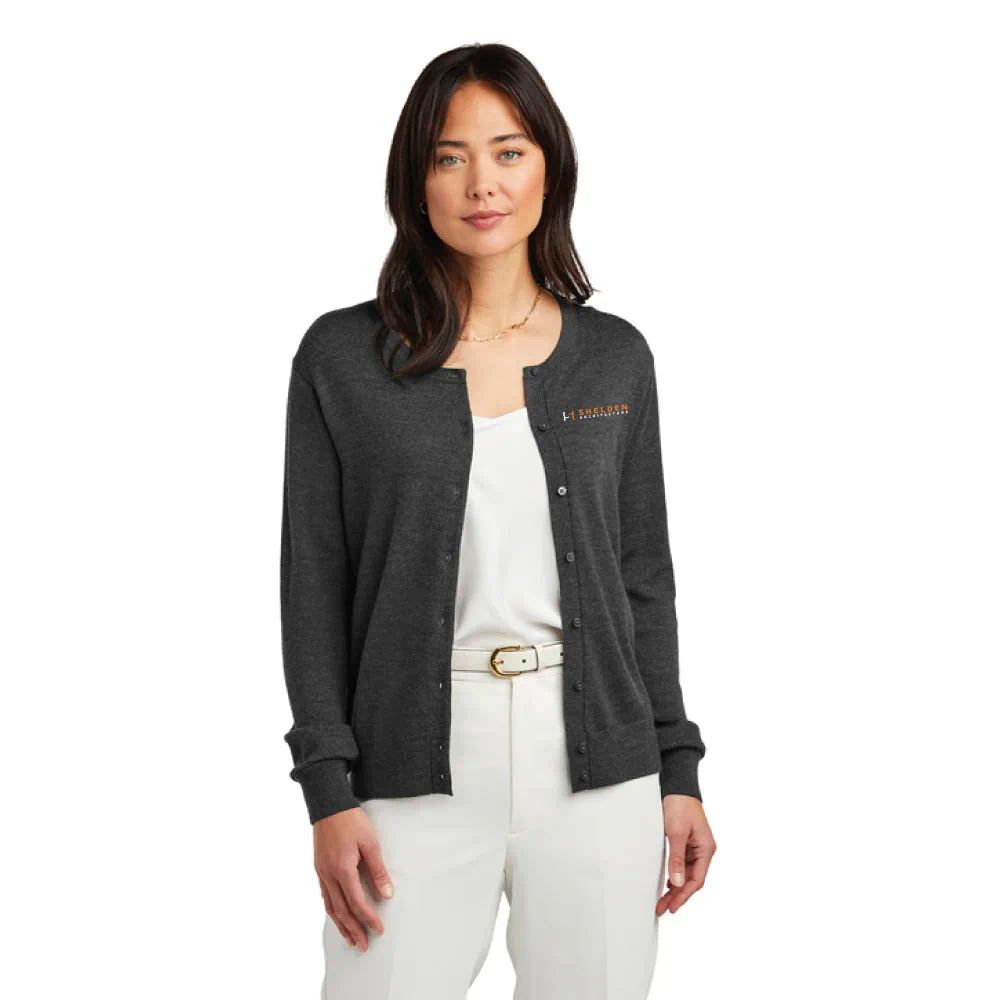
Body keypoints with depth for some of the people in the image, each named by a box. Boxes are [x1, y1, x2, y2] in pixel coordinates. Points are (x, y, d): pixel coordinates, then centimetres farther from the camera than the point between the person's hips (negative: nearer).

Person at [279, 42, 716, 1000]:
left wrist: (679, 774, 7)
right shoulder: (341, 356, 1)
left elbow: (645, 577, 11)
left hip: (597, 772, 2)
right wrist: (329, 792, -6)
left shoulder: (614, 357, 7)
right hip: (419, 775, -2)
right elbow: (313, 585, 0)